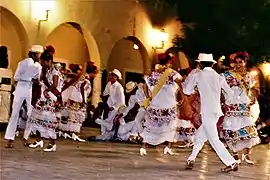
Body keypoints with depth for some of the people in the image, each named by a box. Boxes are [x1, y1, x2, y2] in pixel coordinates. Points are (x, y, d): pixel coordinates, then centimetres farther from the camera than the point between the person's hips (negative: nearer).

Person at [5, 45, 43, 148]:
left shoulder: (39, 66, 6)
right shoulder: (23, 63, -8)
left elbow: (38, 79, 12)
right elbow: (16, 77, -13)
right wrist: (30, 79, -19)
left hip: (32, 91, 5)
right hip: (21, 89, -5)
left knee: (31, 114, 3)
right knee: (15, 113, -3)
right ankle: (10, 139, -3)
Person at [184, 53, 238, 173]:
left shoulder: (197, 76, -1)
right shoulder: (219, 77, 9)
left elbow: (187, 91, 11)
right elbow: (231, 94, 10)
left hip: (207, 112, -6)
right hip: (217, 111, 6)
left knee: (214, 140, -5)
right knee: (200, 135, 18)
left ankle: (232, 163, -10)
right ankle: (191, 160, 20)